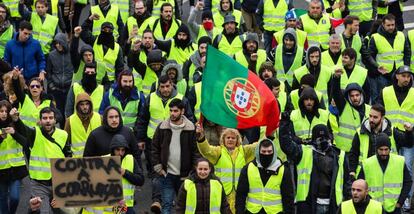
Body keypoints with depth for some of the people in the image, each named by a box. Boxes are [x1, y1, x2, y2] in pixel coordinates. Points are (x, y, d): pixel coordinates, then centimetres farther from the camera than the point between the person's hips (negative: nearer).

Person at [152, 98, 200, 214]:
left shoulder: (191, 128, -5)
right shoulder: (162, 127, -1)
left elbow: (196, 151, -2)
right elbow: (155, 149, 6)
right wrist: (158, 167, -1)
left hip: (184, 175, -1)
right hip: (166, 174, 1)